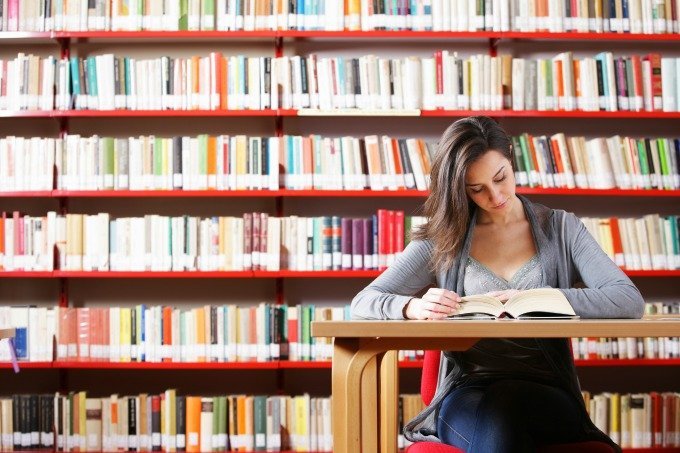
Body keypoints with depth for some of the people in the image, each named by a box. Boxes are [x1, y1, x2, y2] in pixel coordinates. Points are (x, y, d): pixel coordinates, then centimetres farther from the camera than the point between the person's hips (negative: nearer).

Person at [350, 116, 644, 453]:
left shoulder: (561, 229, 13)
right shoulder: (441, 240, 13)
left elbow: (630, 301, 0)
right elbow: (363, 303, 7)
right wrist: (414, 307, -17)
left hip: (545, 391, 0)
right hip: (465, 393, 0)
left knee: (504, 405, -36)